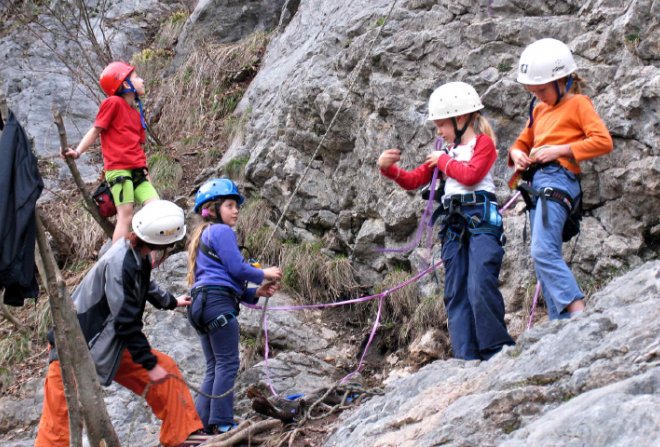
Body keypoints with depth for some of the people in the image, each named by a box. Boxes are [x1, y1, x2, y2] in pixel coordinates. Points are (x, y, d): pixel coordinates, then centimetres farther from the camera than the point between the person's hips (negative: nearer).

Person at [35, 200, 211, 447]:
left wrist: (171, 301, 40)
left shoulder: (137, 253, -2)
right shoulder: (120, 263, -29)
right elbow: (126, 323, -24)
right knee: (60, 424, -5)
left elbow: (144, 285, 23)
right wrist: (150, 364, -16)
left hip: (110, 343, 9)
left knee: (166, 370, 3)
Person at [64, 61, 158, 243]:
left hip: (137, 170, 7)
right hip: (118, 168, -7)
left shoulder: (137, 113, 19)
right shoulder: (113, 103, -2)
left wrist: (144, 167, 8)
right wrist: (78, 152, -9)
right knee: (126, 214, -13)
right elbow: (95, 131, -1)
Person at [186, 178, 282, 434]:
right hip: (218, 301, -10)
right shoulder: (222, 231, -2)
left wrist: (256, 293, 15)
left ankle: (202, 423, 6)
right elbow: (236, 268, -11)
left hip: (201, 304, 10)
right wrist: (264, 275, 6)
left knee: (214, 367, 10)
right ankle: (222, 423, -11)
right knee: (228, 363, -8)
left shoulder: (204, 236, 28)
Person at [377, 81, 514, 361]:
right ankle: (467, 358, 0)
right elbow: (414, 181, 22)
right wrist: (389, 169, 5)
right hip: (453, 223, 8)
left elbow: (471, 174, -13)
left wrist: (444, 160, 1)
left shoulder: (483, 142, 4)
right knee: (455, 294, 1)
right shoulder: (448, 151, 24)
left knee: (480, 287, -20)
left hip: (481, 219, -8)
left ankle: (498, 351, -13)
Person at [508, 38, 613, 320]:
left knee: (543, 253, -24)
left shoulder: (577, 103, 2)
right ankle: (561, 324, 2)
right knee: (545, 258, 3)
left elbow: (603, 142, -9)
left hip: (558, 179, -8)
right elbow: (523, 141, 35)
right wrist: (516, 153, 11)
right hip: (537, 183, 9)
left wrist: (560, 150, -13)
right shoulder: (538, 110, 24)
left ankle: (578, 311, -27)